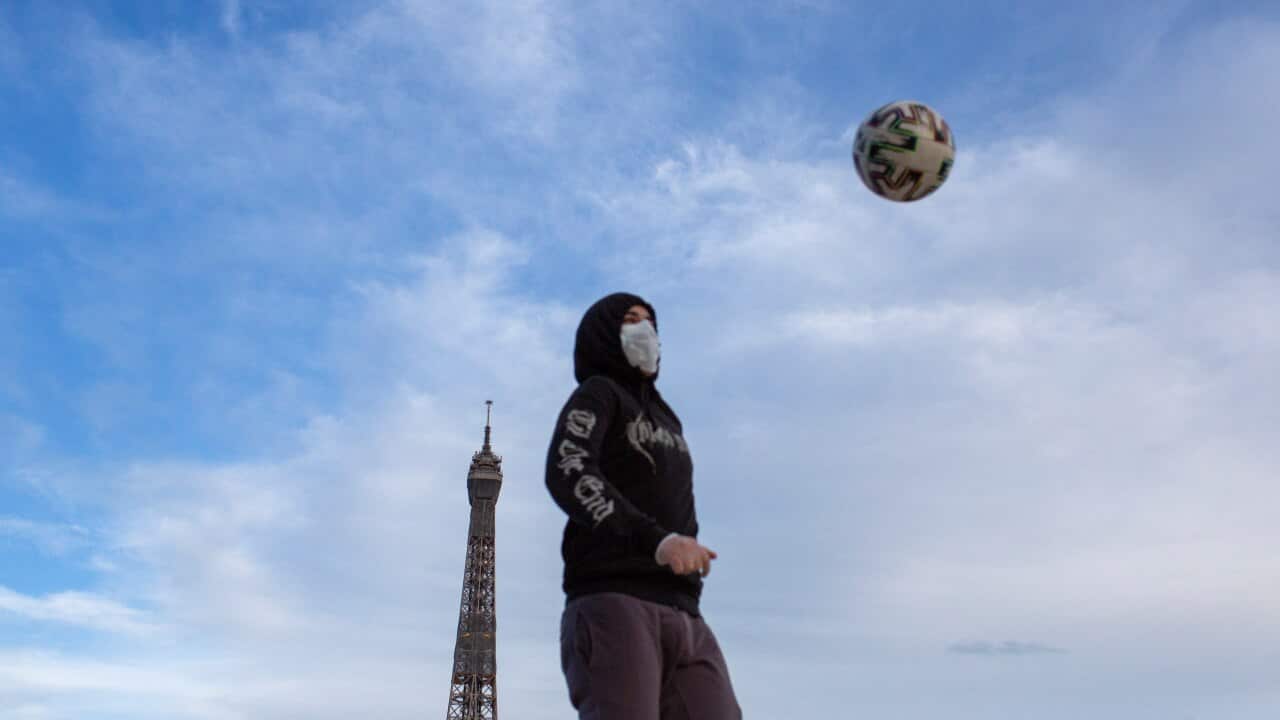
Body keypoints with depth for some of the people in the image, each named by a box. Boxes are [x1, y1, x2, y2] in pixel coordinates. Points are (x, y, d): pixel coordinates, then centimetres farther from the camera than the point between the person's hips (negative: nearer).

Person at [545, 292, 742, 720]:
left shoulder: (666, 419, 30)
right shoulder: (598, 393, 8)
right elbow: (567, 475, -12)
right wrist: (656, 539, -23)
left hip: (682, 613, 6)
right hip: (613, 603, -6)